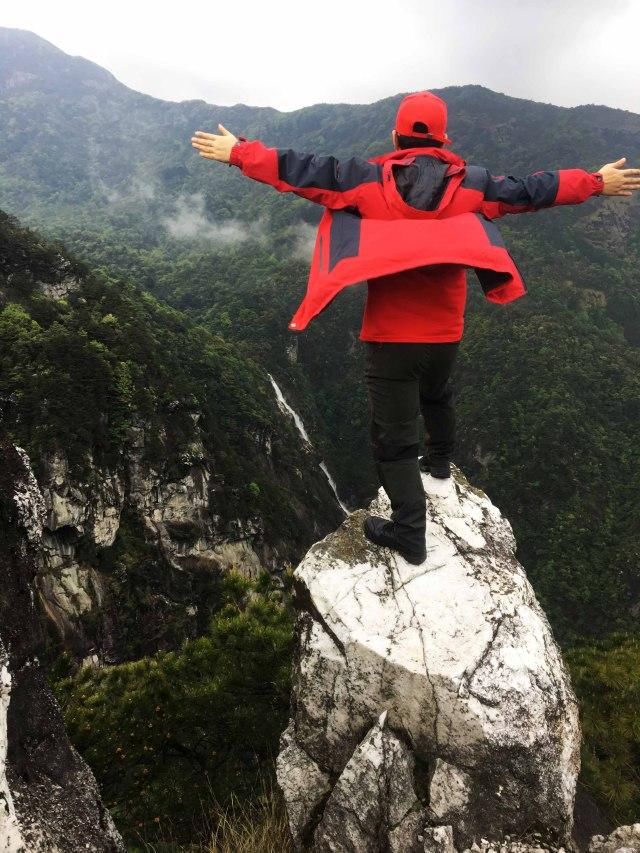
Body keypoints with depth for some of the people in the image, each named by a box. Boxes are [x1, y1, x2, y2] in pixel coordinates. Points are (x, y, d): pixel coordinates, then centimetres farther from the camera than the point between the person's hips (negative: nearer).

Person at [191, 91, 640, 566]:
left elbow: (302, 170, -2)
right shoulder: (470, 184, 2)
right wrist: (598, 183, 26)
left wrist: (237, 152, 9)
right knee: (437, 395, 34)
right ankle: (440, 460, 56)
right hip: (446, 332, 4)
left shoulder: (368, 179, -5)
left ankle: (410, 534, 8)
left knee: (394, 438, 4)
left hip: (389, 335, -3)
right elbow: (532, 189, 12)